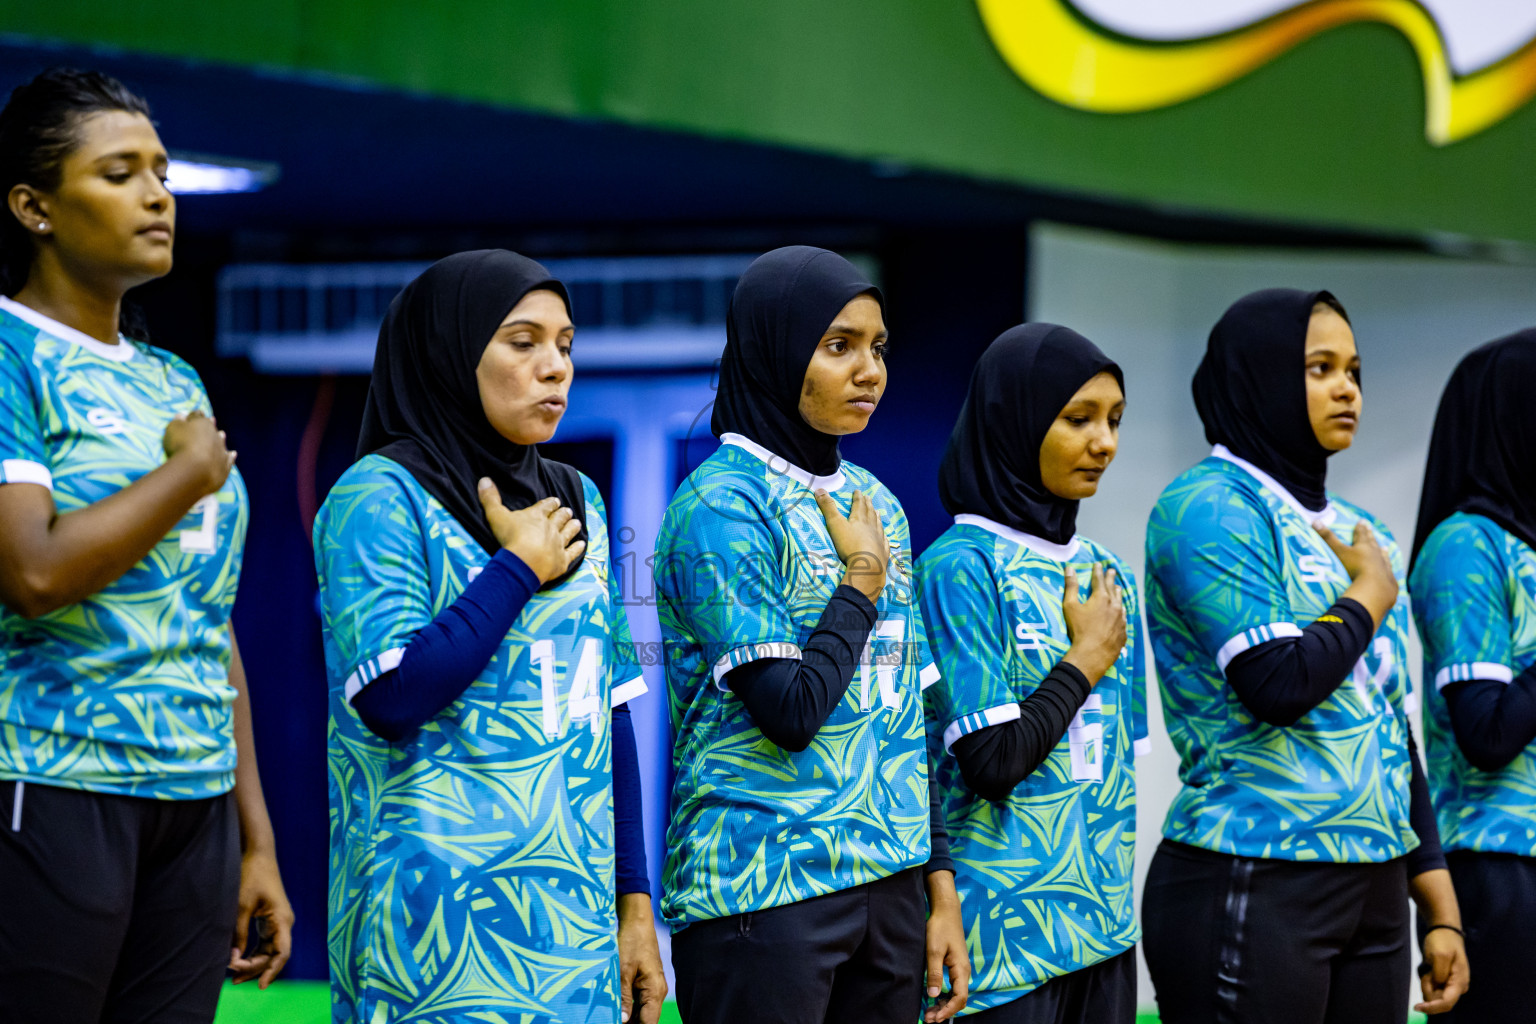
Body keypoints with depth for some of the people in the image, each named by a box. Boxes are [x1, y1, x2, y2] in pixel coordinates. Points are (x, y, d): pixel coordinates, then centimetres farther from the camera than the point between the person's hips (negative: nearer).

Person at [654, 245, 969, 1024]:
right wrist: (862, 581, -6)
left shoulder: (873, 504, 14)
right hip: (764, 894, -7)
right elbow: (790, 711, -18)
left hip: (888, 881, 7)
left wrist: (941, 887, 12)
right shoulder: (721, 506, -9)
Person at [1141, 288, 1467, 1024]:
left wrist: (1440, 909, 15)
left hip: (1374, 895, 7)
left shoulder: (1358, 534, 15)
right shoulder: (1208, 509, -8)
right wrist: (1372, 594, -5)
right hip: (1253, 890, -7)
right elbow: (1279, 685, -21)